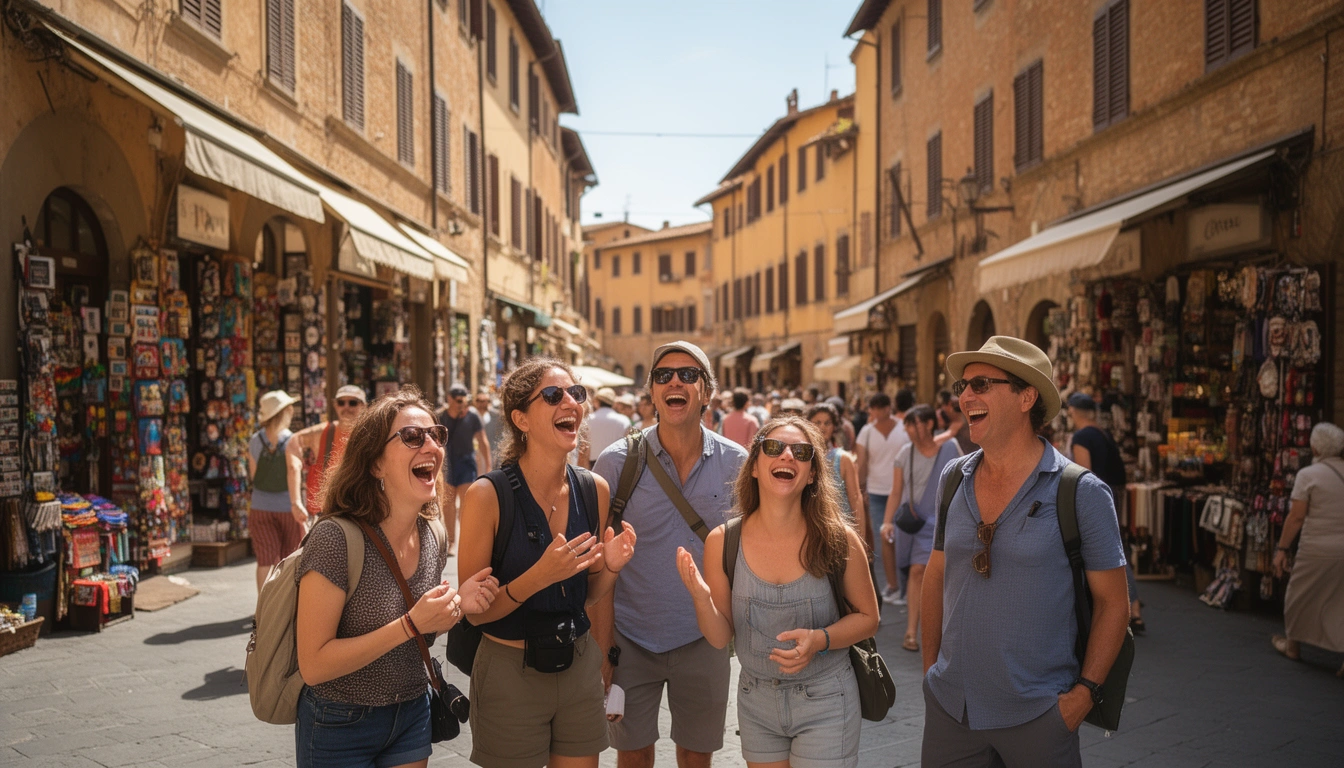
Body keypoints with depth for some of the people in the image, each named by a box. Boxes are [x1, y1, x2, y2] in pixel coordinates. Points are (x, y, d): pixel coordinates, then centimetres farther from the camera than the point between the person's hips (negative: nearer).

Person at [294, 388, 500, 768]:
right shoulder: (335, 539, -24)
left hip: (412, 715, 6)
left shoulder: (434, 537, -4)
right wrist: (411, 624, -29)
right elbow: (313, 665, -23)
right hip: (339, 726, -5)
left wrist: (458, 605, -10)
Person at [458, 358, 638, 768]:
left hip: (580, 668, 4)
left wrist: (611, 566, -12)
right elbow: (474, 611, -13)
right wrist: (538, 577, -28)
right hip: (510, 673, -4)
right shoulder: (488, 495, -16)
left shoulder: (594, 489, -2)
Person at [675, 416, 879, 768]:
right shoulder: (723, 542, -11)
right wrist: (701, 598, -26)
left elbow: (868, 617, -2)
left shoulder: (839, 540, -15)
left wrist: (819, 640, -20)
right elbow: (721, 638, -6)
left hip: (824, 703, -2)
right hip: (755, 700, 2)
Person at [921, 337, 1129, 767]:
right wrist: (930, 668, 8)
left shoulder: (1081, 493, -9)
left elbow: (1113, 602, -5)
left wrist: (1085, 692, -12)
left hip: (1038, 715, -3)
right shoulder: (954, 480, 2)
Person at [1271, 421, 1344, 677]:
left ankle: (1292, 644, 32)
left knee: (1300, 596, 15)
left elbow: (1296, 517, -11)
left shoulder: (1308, 475, -10)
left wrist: (1281, 548, -5)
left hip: (1317, 548, -4)